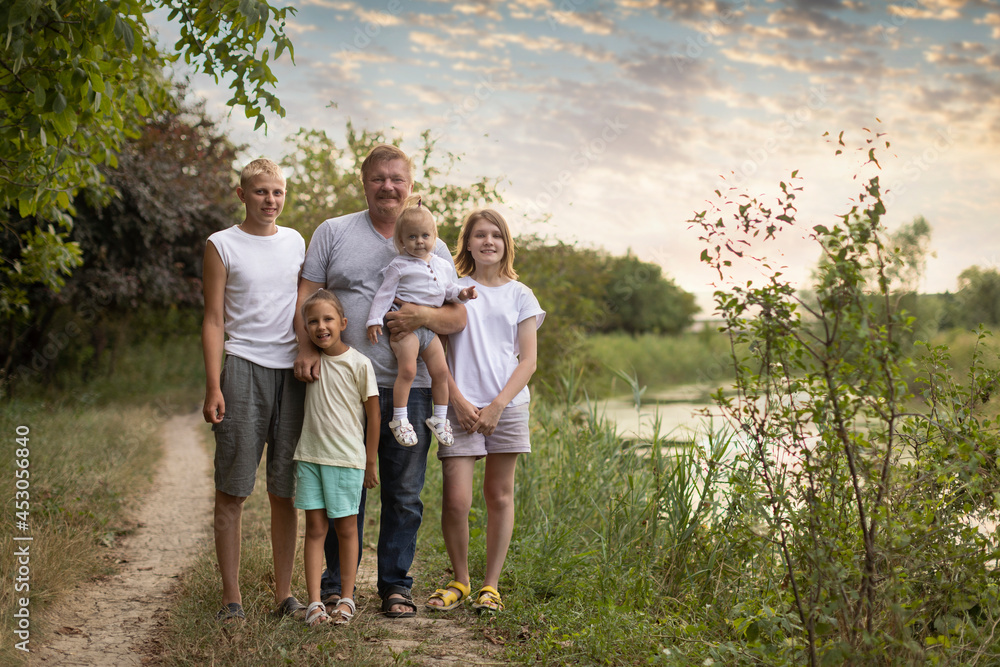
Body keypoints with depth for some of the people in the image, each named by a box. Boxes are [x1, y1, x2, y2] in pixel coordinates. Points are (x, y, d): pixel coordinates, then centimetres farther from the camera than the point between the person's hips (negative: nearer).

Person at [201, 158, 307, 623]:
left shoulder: (295, 242, 14)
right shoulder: (222, 245, 2)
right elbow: (214, 320, -1)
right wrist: (213, 386, -8)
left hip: (293, 371, 3)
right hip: (244, 368, -3)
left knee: (285, 492, 6)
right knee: (232, 491, -2)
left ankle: (284, 593, 14)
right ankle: (231, 597, 5)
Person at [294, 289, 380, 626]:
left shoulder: (359, 363, -7)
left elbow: (373, 414, -2)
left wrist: (370, 462, 0)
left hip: (347, 459, -3)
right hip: (310, 456, 3)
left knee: (346, 528, 5)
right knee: (315, 528, 2)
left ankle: (347, 599, 14)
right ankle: (314, 602, 3)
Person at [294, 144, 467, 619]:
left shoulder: (432, 247, 12)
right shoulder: (333, 232, 10)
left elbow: (458, 317, 8)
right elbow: (306, 296, 5)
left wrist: (423, 316, -13)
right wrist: (307, 346, -12)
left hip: (409, 388, 1)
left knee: (404, 494, 5)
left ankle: (395, 584, 18)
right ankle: (335, 584, 17)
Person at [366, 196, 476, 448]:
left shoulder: (442, 265, 16)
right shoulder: (399, 265, 0)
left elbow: (448, 288, 25)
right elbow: (385, 292, -1)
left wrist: (461, 293, 4)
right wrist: (375, 319, -8)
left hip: (431, 326, 6)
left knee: (440, 370, 1)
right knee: (407, 370, -18)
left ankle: (440, 418, 13)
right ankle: (399, 419, -11)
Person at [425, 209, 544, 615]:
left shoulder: (520, 295, 8)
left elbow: (528, 359, 4)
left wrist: (498, 405, -8)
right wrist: (458, 399, -9)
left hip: (507, 405, 1)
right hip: (461, 407, -1)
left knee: (499, 496, 5)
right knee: (456, 498, -7)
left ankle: (491, 585, 16)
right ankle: (460, 580, 12)